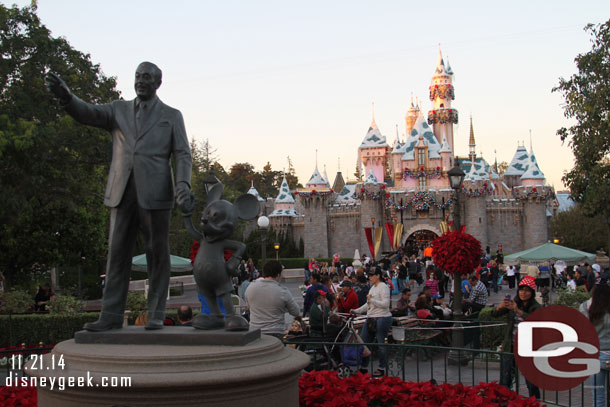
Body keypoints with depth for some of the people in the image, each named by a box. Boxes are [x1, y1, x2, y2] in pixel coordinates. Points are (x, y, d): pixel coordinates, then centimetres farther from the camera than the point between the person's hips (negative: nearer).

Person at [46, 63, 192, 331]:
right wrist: (65, 95, -24)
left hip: (155, 193, -2)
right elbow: (87, 114, -2)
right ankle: (111, 316, 4)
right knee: (117, 253, 1)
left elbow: (182, 155, 2)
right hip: (122, 194, 3)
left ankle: (156, 315, 7)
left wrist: (183, 186, -16)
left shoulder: (172, 116, 10)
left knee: (157, 255, 0)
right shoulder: (119, 110, 15)